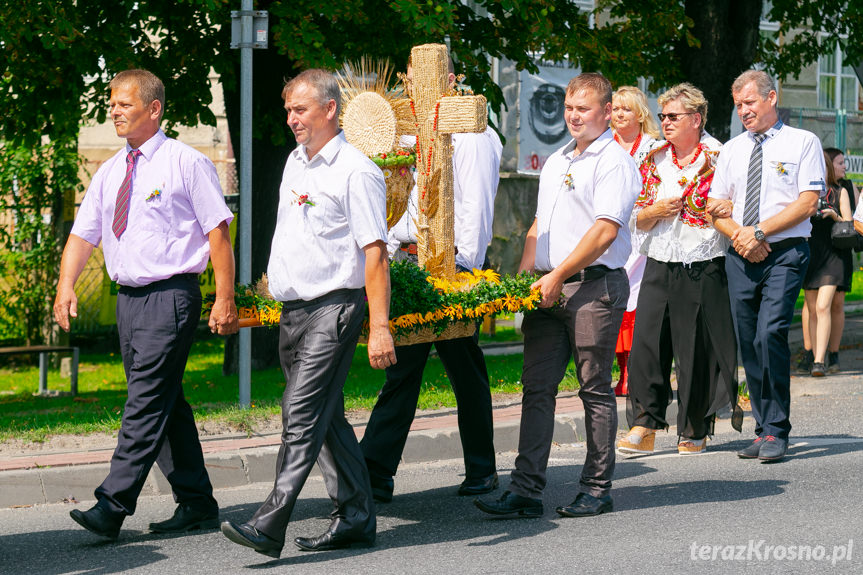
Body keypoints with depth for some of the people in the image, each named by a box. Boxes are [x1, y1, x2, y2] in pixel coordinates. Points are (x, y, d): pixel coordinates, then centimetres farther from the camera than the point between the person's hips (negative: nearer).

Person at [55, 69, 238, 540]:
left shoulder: (187, 164, -5)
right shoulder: (110, 173, 14)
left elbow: (218, 232, -7)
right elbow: (83, 234, 10)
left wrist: (225, 300, -13)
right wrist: (66, 285, -6)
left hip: (170, 297, -7)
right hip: (127, 299, 7)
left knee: (147, 402, -11)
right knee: (165, 405, 11)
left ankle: (112, 507, -15)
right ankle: (196, 504, 19)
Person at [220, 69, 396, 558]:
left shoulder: (356, 171, -12)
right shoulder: (296, 163, 15)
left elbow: (375, 254, -16)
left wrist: (380, 327, -21)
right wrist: (276, 281, 24)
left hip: (334, 307, -9)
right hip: (293, 309, 9)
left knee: (303, 416, -14)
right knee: (326, 417, 12)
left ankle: (270, 526, -18)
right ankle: (356, 518, 19)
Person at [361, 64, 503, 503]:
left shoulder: (471, 137, -5)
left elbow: (475, 208, -12)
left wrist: (466, 267, -19)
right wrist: (387, 253, 11)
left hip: (451, 267, -7)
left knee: (466, 371, 2)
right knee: (402, 369, 1)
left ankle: (482, 471, 14)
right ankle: (374, 474, -4)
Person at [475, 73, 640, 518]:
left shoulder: (613, 162, -6)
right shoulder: (555, 162, 20)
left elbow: (605, 230, -16)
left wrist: (558, 276, -16)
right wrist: (524, 274, 10)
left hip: (594, 285, -8)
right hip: (549, 288, 8)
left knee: (595, 389, 0)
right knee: (537, 386, 2)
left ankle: (597, 489, 8)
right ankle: (526, 489, 1)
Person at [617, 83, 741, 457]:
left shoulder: (718, 159, 0)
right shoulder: (654, 160, 13)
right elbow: (635, 219, 14)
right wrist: (657, 211, -5)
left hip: (703, 268, -4)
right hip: (659, 267, 4)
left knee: (698, 350, 1)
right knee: (646, 342, -6)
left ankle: (694, 431, 12)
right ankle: (644, 428, -2)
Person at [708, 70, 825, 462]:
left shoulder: (803, 143, 2)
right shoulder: (731, 150, 16)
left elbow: (808, 202, -7)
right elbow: (714, 208, 15)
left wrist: (758, 232, -13)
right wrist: (738, 235, -6)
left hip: (785, 253, -5)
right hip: (740, 256, 5)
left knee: (770, 334, -19)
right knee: (749, 344, 3)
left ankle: (776, 432, -12)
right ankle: (764, 428, 11)